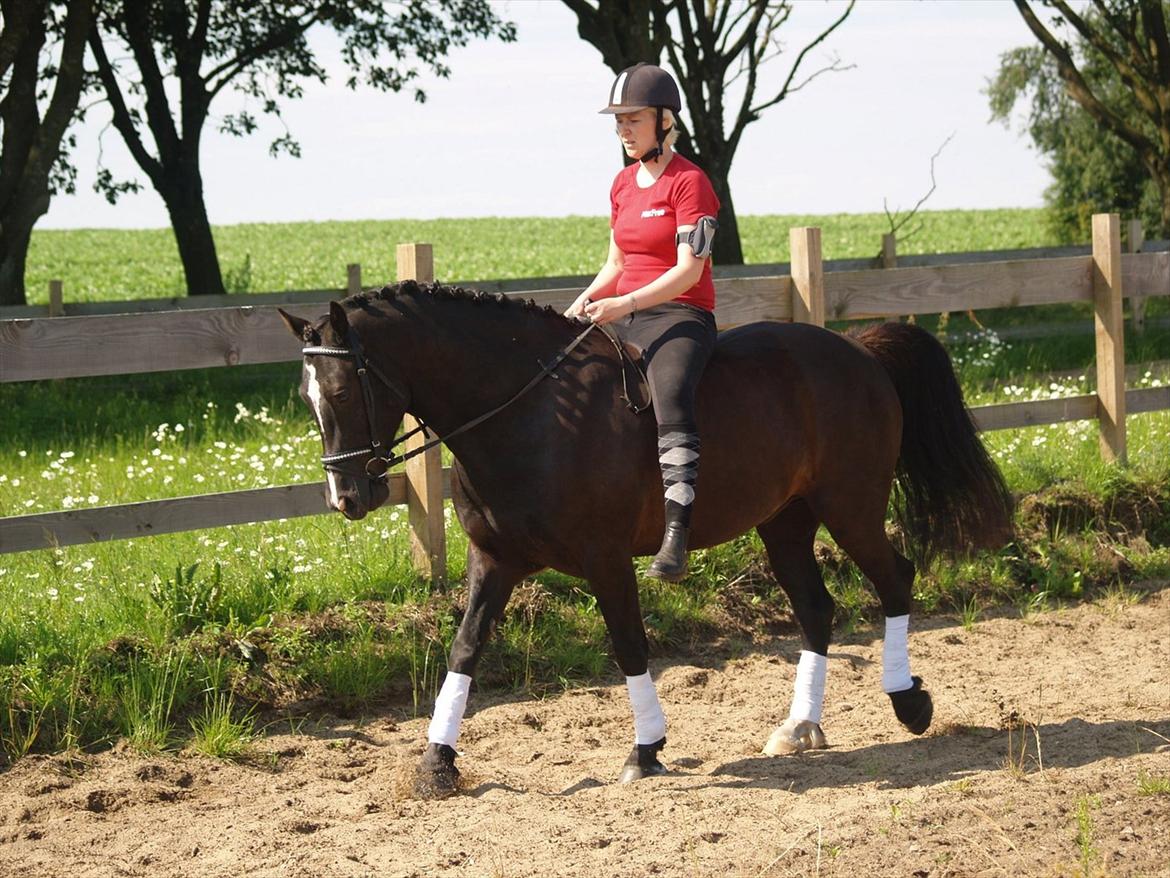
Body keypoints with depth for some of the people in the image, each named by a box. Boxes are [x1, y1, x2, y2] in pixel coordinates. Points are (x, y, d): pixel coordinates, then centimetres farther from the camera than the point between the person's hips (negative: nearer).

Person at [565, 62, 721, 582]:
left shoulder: (689, 182, -8)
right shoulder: (623, 184, 16)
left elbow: (688, 271, -16)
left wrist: (624, 304, -26)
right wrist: (588, 299, 2)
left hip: (680, 315, -9)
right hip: (622, 315, 9)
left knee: (669, 395, -36)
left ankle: (676, 538, -46)